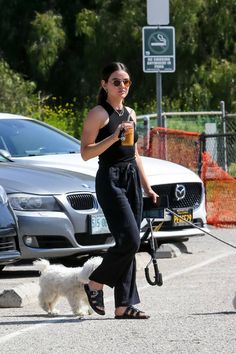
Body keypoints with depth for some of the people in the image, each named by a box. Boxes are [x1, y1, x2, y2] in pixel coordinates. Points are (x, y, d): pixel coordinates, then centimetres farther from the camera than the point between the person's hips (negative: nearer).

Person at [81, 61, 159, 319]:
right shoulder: (98, 114, -6)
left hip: (132, 179, 7)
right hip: (110, 180, -7)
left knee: (129, 243, 3)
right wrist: (114, 136, -22)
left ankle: (124, 305, 4)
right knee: (129, 240, -17)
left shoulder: (130, 114, 16)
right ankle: (95, 283, 1)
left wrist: (147, 187, 20)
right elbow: (86, 153, -12)